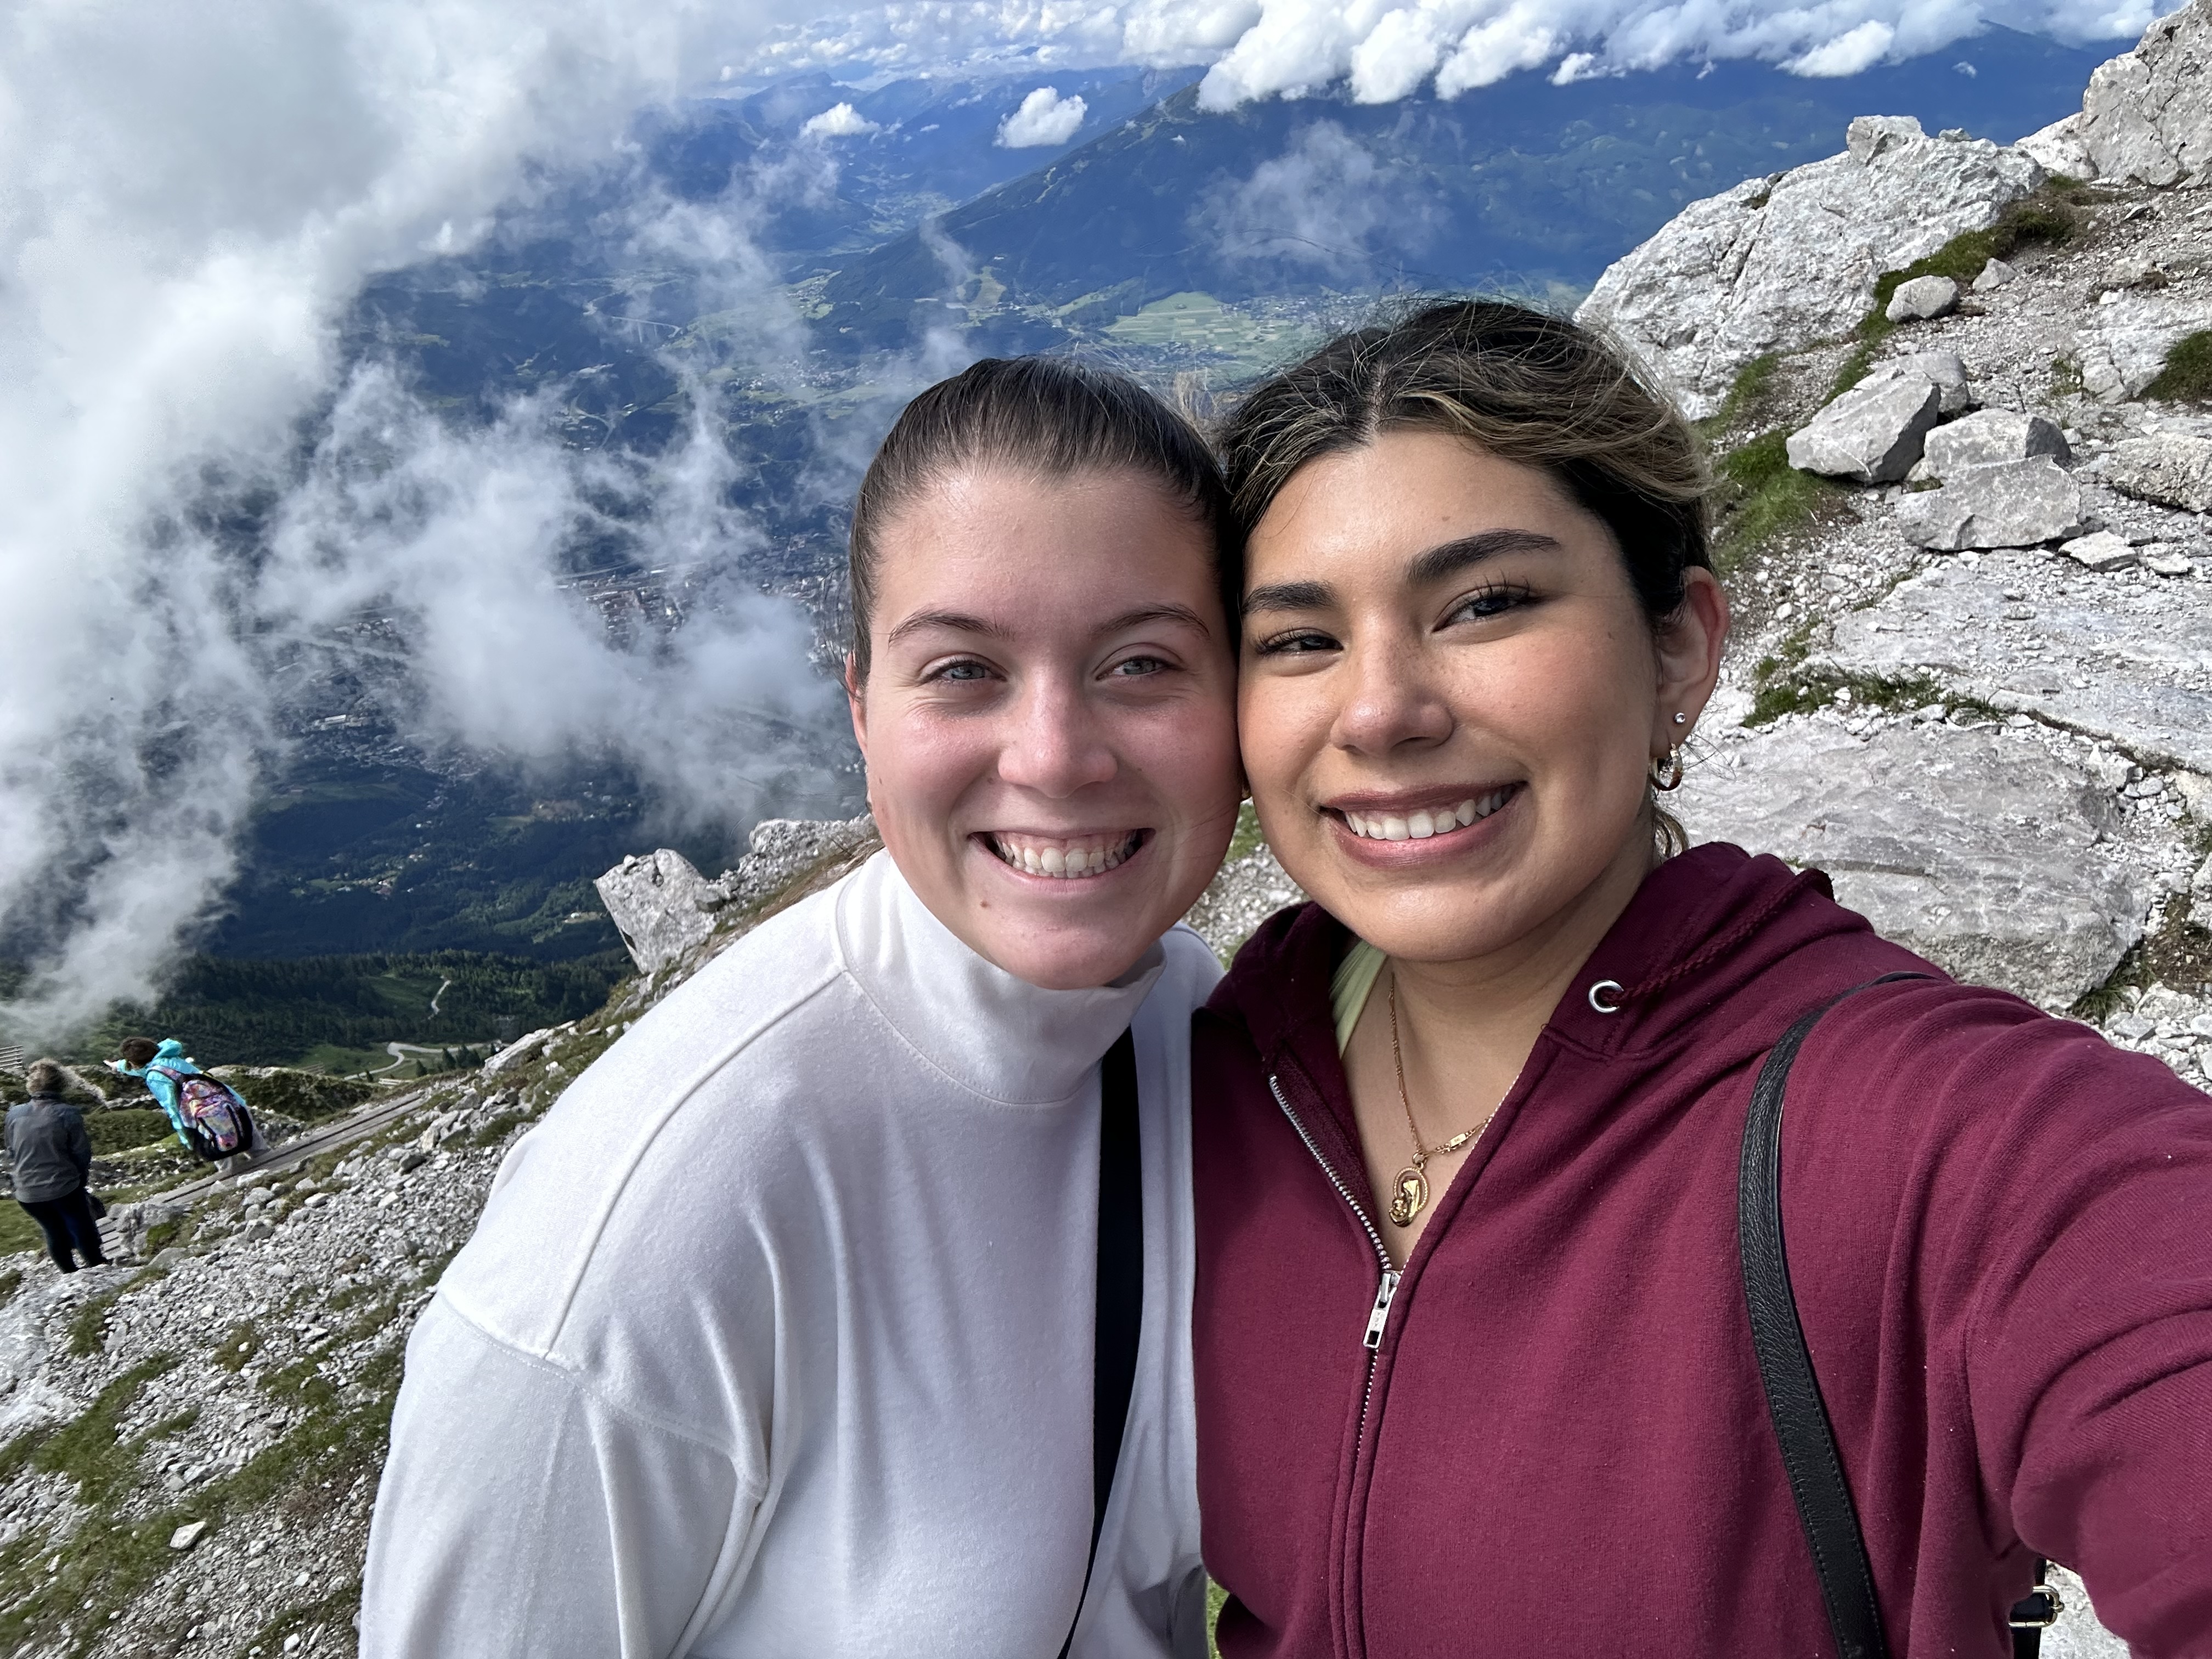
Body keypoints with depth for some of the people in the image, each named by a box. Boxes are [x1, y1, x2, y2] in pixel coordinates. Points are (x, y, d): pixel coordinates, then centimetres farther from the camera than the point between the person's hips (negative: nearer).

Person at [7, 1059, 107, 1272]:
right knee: (82, 1230, 13)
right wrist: (82, 1177, 8)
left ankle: (70, 1273, 31)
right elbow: (82, 1152, -10)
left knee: (55, 1234, 20)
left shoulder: (15, 1114, -6)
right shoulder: (68, 1114, -16)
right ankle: (97, 1268, 23)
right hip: (64, 1188, -4)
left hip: (28, 1193, 4)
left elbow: (12, 1153, 5)